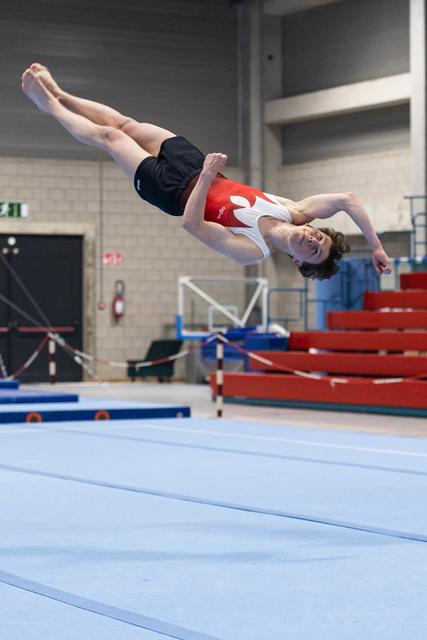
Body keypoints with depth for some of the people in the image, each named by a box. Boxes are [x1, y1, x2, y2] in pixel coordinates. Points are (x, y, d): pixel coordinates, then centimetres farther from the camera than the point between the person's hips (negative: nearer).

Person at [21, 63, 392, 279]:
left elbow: (192, 225, -37)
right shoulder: (295, 213, -19)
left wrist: (206, 177, -45)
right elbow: (347, 199, -23)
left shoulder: (252, 253, -31)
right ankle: (58, 95, 39)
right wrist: (376, 245, -23)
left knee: (108, 136, 5)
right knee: (123, 124, 15)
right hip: (194, 164, 5)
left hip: (176, 190, -5)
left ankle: (48, 103, 32)